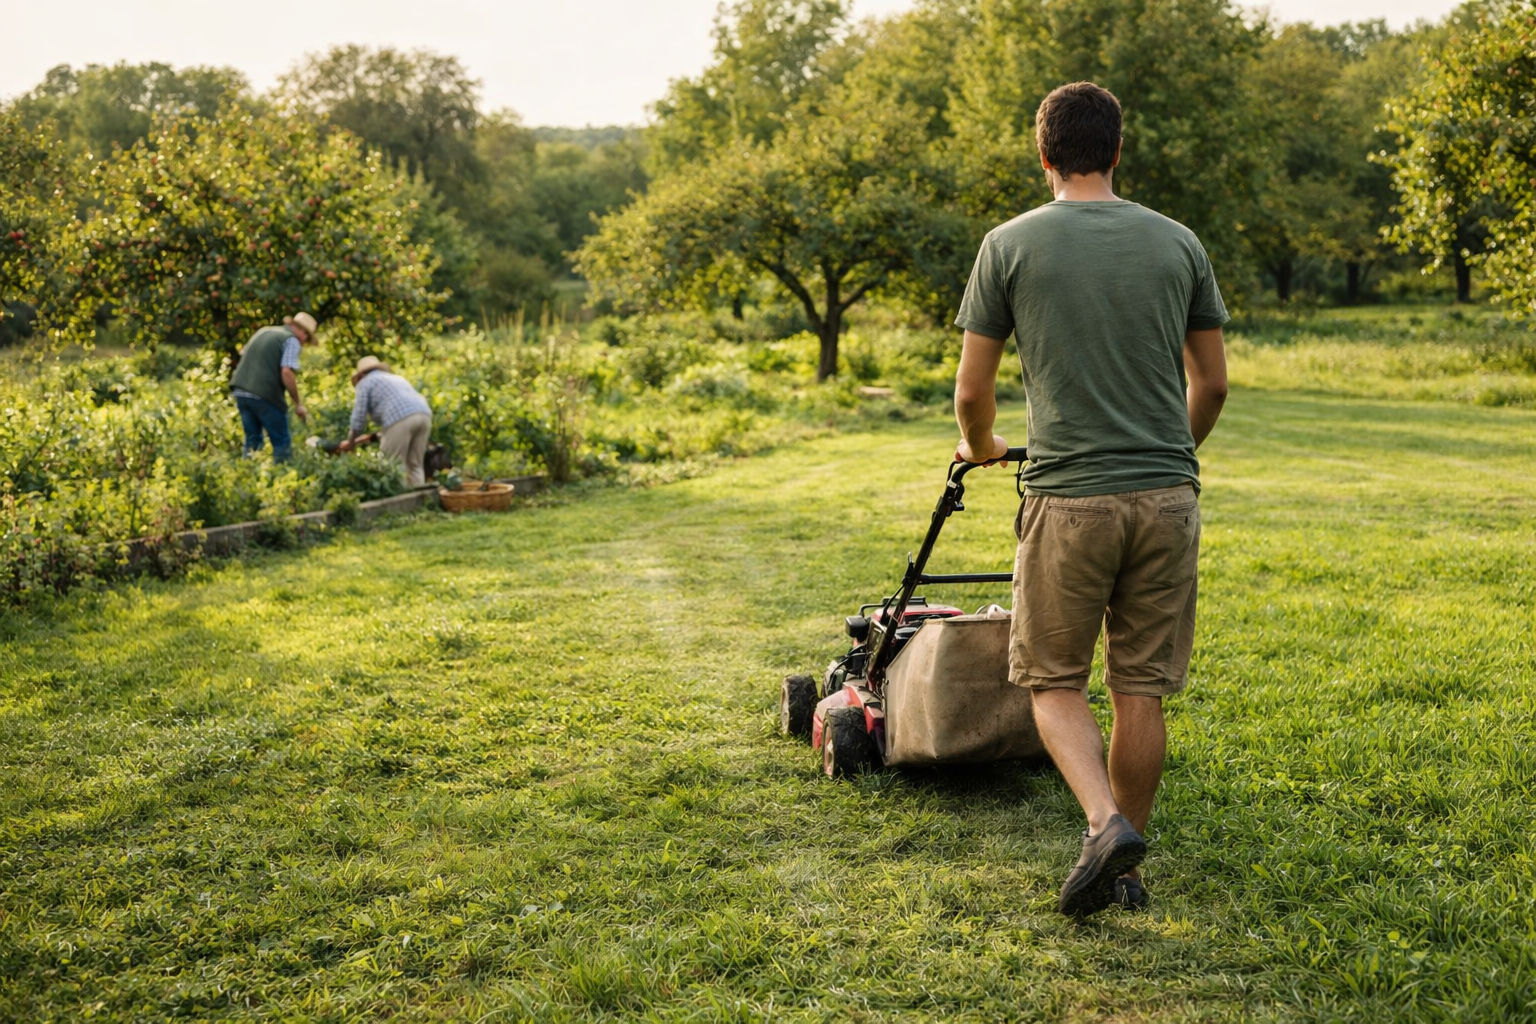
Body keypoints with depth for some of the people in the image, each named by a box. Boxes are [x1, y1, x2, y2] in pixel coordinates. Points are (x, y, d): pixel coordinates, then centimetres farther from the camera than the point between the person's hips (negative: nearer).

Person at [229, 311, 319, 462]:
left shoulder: (263, 331, 20)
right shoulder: (291, 341, -4)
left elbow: (242, 353, 29)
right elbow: (287, 373, -16)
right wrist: (298, 404, -11)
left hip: (240, 390, 7)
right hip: (265, 396, -7)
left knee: (252, 439, 17)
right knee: (282, 442, 3)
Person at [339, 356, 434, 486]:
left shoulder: (365, 383, 16)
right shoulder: (396, 378, 37)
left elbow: (359, 416, 8)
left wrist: (350, 442, 22)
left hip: (399, 420, -7)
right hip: (423, 415, 7)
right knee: (414, 466, 13)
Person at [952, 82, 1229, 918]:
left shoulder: (1010, 244, -1)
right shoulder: (1178, 242, 7)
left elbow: (972, 392, 1)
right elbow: (1212, 384, 14)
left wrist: (978, 447, 23)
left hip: (1068, 497, -3)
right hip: (1168, 498, 3)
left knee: (1054, 680, 11)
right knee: (1141, 690, 10)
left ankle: (1106, 824, -9)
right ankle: (1124, 870, 20)